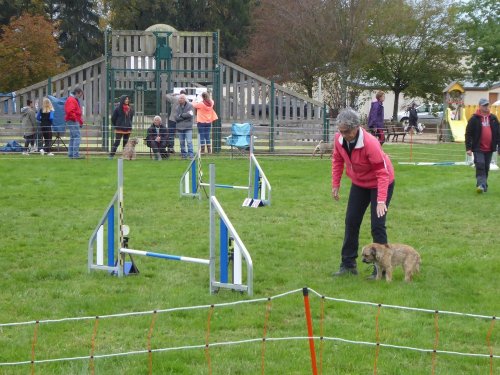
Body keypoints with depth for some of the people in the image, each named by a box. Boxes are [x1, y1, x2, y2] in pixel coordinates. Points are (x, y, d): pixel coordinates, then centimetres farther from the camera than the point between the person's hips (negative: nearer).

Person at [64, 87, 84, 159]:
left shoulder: (75, 100, 23)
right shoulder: (71, 100, -11)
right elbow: (70, 112, -23)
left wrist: (80, 121, 18)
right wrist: (76, 119, -20)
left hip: (75, 121, 11)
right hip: (73, 121, -11)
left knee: (73, 138, 13)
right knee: (77, 137, -15)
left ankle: (71, 154, 16)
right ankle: (75, 154, -20)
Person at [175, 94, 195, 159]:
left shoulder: (190, 106, -1)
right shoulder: (178, 107, 8)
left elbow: (190, 114, -15)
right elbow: (176, 117, -1)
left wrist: (181, 115, -6)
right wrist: (185, 116, -9)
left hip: (188, 127, -4)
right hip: (180, 127, 4)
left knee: (189, 141, -10)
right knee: (182, 142, 7)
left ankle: (191, 155, -9)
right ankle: (183, 155, 15)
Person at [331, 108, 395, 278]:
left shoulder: (370, 143, -35)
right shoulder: (339, 139, -17)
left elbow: (383, 173, -33)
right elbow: (337, 160, 3)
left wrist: (381, 200, -38)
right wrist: (335, 184, 3)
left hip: (379, 184, -6)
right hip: (359, 184, 6)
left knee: (377, 225, -9)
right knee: (351, 221, 6)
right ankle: (348, 264, 16)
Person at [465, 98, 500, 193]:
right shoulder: (474, 119, -4)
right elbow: (468, 134, -4)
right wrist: (468, 148, -9)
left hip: (489, 149, 4)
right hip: (478, 148, -4)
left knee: (486, 168, 11)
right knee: (480, 166, -15)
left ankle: (483, 185, 21)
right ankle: (481, 185, -22)